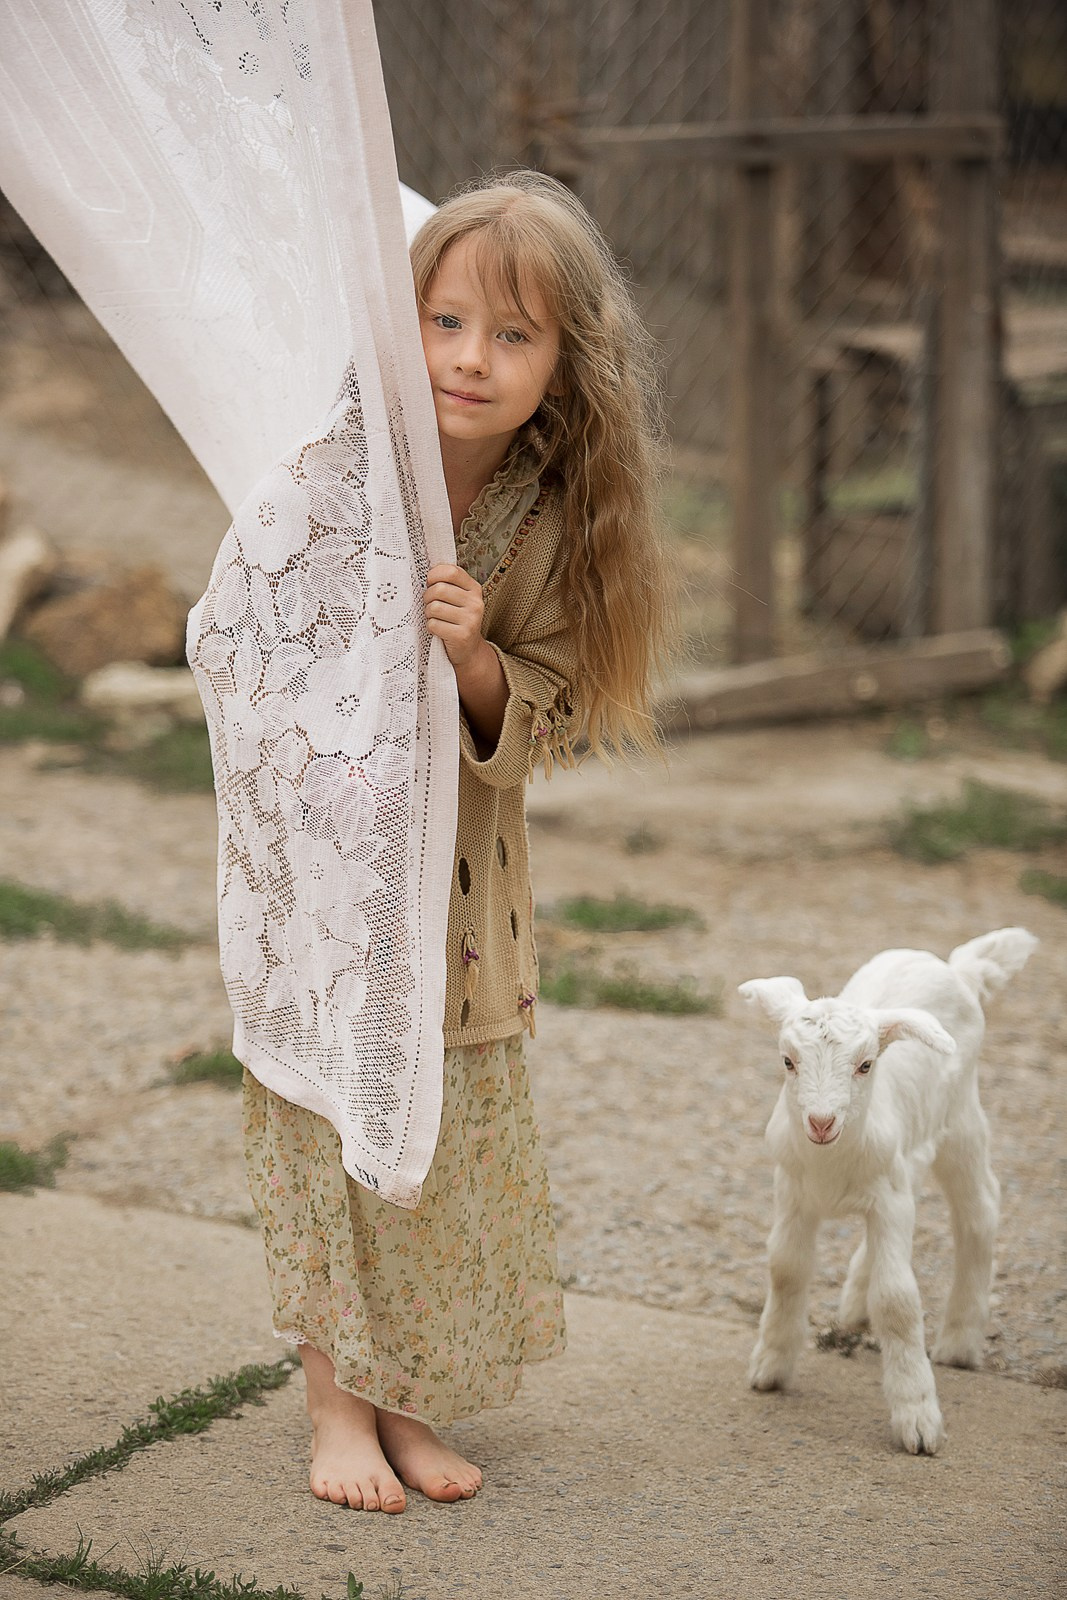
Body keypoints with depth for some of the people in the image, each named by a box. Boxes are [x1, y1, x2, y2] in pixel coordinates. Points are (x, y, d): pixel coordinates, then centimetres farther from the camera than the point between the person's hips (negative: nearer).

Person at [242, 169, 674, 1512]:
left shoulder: (559, 521, -11)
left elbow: (537, 722, -9)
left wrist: (475, 658, -27)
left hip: (457, 872, 2)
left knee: (454, 1130, 6)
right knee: (322, 1111, 1)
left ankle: (408, 1400, 21)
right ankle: (337, 1404, 13)